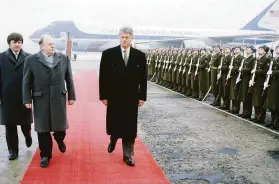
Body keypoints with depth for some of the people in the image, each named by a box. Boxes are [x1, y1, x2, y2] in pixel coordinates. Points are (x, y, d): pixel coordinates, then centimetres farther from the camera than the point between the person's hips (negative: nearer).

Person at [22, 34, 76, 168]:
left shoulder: (64, 58, 4)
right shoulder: (31, 60, -2)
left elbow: (69, 79, 6)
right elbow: (27, 81, 0)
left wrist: (71, 96, 6)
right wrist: (27, 99, -4)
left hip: (59, 99, 2)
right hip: (41, 100, -1)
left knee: (60, 126, 10)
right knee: (43, 129, 6)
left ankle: (60, 140, 43)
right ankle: (45, 155, 21)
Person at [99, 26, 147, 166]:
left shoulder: (140, 56, 0)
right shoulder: (108, 54, -4)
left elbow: (143, 78, 3)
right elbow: (103, 77, -3)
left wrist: (142, 96, -1)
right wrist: (103, 96, -6)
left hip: (131, 98, 1)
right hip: (113, 97, 0)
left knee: (130, 128, 5)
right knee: (114, 124, 13)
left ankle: (128, 155, 17)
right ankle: (113, 140, 45)